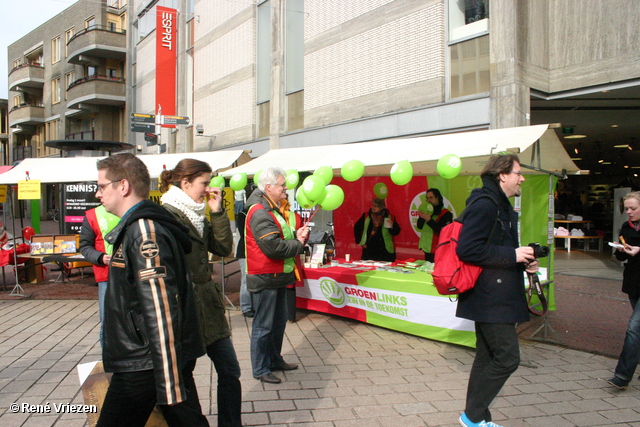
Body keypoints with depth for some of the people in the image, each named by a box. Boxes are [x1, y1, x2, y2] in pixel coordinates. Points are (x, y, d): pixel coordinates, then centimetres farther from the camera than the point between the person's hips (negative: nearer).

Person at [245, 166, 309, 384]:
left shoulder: (273, 209, 15)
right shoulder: (260, 213, -20)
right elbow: (273, 247, -27)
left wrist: (296, 235, 0)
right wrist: (299, 244, -12)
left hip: (278, 278, 11)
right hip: (264, 279, -10)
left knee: (279, 322, 20)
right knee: (263, 326, 2)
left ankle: (275, 360, 35)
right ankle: (260, 370, 15)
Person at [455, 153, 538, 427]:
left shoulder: (501, 206, 19)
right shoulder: (484, 204, -15)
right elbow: (467, 249, -25)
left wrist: (523, 262, 8)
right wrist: (513, 255, -20)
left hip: (496, 299, 11)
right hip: (490, 299, -11)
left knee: (488, 358, 15)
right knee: (507, 357, -7)